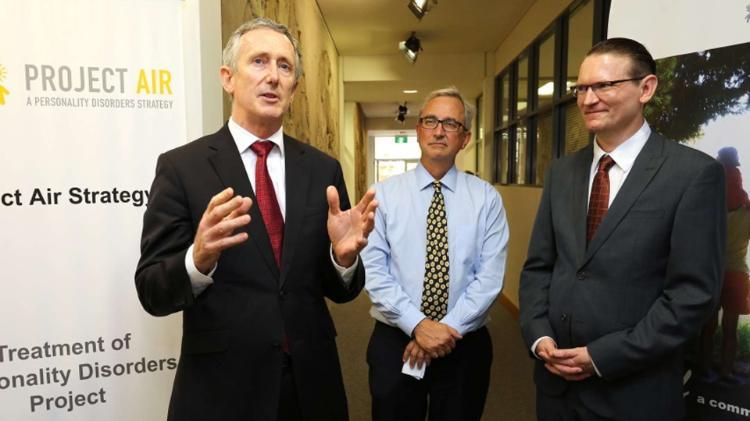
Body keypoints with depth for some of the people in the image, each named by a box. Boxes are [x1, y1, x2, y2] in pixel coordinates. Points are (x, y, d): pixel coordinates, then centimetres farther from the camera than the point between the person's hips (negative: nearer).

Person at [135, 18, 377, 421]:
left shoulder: (322, 168, 0)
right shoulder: (180, 166, -8)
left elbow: (340, 290, 2)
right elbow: (152, 291, -9)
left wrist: (345, 255, -20)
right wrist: (198, 258, -29)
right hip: (221, 388, -3)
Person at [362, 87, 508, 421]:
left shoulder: (487, 198, -1)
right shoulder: (384, 193, -3)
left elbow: (489, 277, -7)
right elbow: (374, 271, -9)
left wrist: (448, 328, -15)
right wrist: (417, 324, -17)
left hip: (465, 346, 1)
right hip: (395, 342, 0)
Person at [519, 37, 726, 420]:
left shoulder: (695, 173, -10)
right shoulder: (563, 171, 5)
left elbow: (693, 292, -13)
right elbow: (538, 265, 7)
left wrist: (603, 357, -15)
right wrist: (539, 336, -6)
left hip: (634, 390, -4)